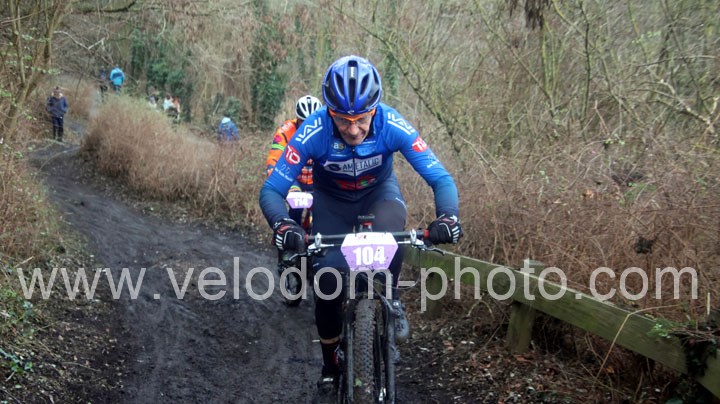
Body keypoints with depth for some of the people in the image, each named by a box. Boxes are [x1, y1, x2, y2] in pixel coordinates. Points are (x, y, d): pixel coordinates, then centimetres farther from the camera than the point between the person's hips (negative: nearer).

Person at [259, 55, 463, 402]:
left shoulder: (392, 126, -32)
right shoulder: (313, 132, -33)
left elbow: (439, 178, -29)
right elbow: (272, 189, -29)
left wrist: (447, 216, -49)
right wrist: (281, 224, -51)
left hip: (379, 191, 0)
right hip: (332, 200, 1)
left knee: (390, 224, -37)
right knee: (328, 282, -8)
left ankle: (390, 298, -9)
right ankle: (331, 366, 17)